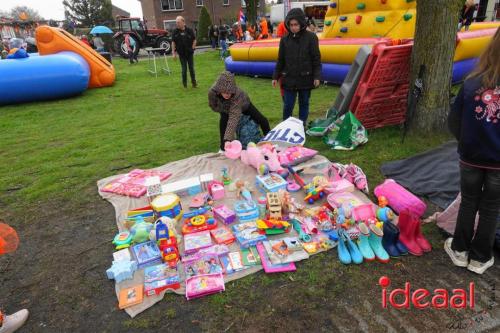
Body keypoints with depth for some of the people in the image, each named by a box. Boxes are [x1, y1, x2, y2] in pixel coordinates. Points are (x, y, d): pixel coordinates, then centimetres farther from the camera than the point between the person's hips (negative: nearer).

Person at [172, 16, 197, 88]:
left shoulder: (189, 30, -3)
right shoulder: (175, 31, -2)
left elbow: (194, 40, 5)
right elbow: (173, 42, 1)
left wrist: (193, 48, -5)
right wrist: (174, 52, -3)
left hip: (189, 53, 0)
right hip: (181, 53, 0)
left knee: (191, 68, 6)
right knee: (184, 69, 4)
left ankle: (194, 82, 17)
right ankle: (184, 83, 14)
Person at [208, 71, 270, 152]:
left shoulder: (237, 94, -48)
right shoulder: (212, 92, -38)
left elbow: (233, 119, -53)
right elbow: (213, 106, -12)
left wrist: (228, 138, -61)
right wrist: (226, 111, -23)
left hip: (243, 105, -1)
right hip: (225, 109, 2)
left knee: (262, 120, -2)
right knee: (223, 120, -28)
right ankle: (223, 146, -9)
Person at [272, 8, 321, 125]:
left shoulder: (311, 37, -5)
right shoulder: (285, 39, 2)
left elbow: (316, 59, -3)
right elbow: (280, 60, 9)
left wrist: (317, 76, -9)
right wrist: (275, 76, 8)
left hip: (306, 79, -1)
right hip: (289, 79, 1)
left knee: (304, 104, 11)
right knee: (288, 105, 2)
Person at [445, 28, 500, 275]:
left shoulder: (472, 84, -12)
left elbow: (453, 122, -5)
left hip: (471, 158, 1)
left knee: (468, 203, 18)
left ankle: (460, 250, 30)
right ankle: (480, 258, 28)